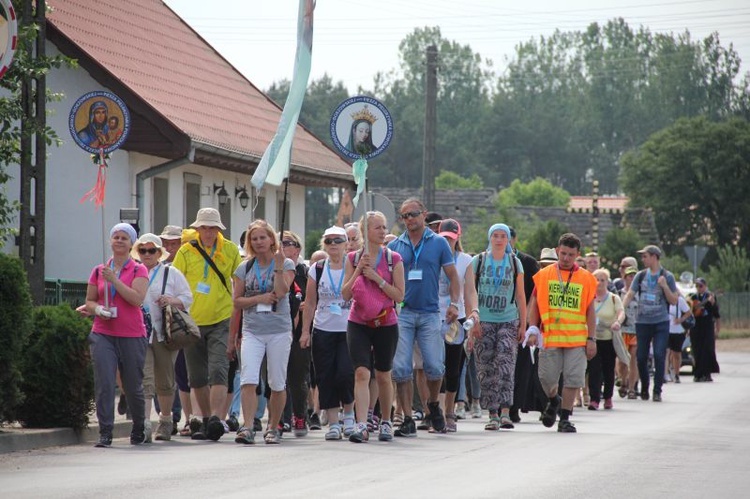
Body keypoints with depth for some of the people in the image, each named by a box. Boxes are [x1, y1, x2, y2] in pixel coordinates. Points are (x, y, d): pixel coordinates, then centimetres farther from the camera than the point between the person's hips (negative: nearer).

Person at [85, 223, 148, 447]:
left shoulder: (138, 270, 2)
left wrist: (114, 279, -16)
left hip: (132, 334, -2)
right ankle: (105, 433, -10)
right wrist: (97, 308, -6)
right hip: (103, 334, 2)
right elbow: (89, 301, 17)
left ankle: (139, 428, 30)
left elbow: (137, 298, -13)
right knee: (103, 382, -12)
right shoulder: (99, 271, 10)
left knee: (133, 385, 8)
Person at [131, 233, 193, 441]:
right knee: (144, 379, -13)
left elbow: (188, 298, 7)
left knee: (164, 381, 9)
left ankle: (165, 421, 25)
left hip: (164, 334, 0)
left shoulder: (172, 274, 9)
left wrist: (172, 301, -13)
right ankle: (145, 424, -19)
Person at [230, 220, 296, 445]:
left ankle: (273, 428, 17)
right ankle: (247, 427, -19)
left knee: (277, 383, 4)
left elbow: (281, 292, -12)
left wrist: (278, 265, -16)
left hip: (279, 330, -1)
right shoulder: (245, 268, 10)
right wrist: (260, 298, -5)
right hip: (252, 331, 1)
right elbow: (237, 301, 8)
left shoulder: (286, 264, 3)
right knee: (248, 380, -15)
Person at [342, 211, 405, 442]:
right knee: (361, 373, -15)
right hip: (358, 323, 0)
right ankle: (361, 425, -22)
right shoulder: (353, 258, 4)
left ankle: (385, 422, 27)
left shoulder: (393, 259, 0)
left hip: (386, 324, 0)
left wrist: (376, 277, -15)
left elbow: (399, 295, -5)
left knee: (383, 376, 11)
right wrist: (358, 271, -13)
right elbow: (345, 294, -1)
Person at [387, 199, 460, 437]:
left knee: (435, 367, -6)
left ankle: (434, 404, 23)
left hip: (430, 313, -1)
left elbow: (453, 276, 9)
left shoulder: (438, 243, 6)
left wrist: (454, 303, -4)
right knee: (400, 368, -6)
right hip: (402, 313, 1)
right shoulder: (395, 246, 9)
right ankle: (408, 420, 1)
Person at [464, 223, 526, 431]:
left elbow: (520, 296, 11)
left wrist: (523, 324, 7)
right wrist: (473, 314, -14)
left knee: (505, 363, -16)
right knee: (486, 369, -2)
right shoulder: (477, 262, 4)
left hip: (508, 321, 0)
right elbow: (469, 290, -2)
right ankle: (493, 414, 4)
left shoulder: (515, 263, 8)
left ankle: (505, 412, -21)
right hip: (483, 321, 0)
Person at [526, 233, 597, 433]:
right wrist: (533, 329, -2)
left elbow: (590, 311, 7)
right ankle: (553, 401, 33)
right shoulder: (544, 275, 5)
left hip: (577, 339, 0)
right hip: (550, 337, 0)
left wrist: (591, 339, 3)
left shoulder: (586, 278, 5)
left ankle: (564, 418, 7)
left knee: (573, 379, -3)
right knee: (547, 377, 1)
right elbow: (534, 304, 9)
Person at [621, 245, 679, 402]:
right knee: (641, 357, 4)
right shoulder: (640, 276, 7)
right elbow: (629, 295, 5)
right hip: (642, 322, 3)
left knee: (659, 356, -11)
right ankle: (644, 389, 21)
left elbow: (673, 300, 1)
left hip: (661, 322, -3)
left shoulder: (667, 276, 1)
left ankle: (657, 391, -5)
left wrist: (664, 286, -14)